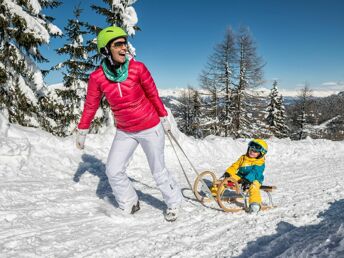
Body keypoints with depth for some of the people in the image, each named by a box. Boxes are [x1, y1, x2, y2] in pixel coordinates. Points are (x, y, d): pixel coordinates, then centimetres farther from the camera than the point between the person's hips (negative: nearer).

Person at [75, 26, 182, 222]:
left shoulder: (137, 68, -15)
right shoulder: (97, 77, -11)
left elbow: (153, 94, -3)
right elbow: (91, 105, 2)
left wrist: (164, 117, 5)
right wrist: (82, 131, 9)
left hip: (150, 128, -2)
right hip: (124, 132, 3)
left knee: (158, 171, 7)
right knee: (113, 171, 2)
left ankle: (174, 202, 33)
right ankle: (130, 205, 27)